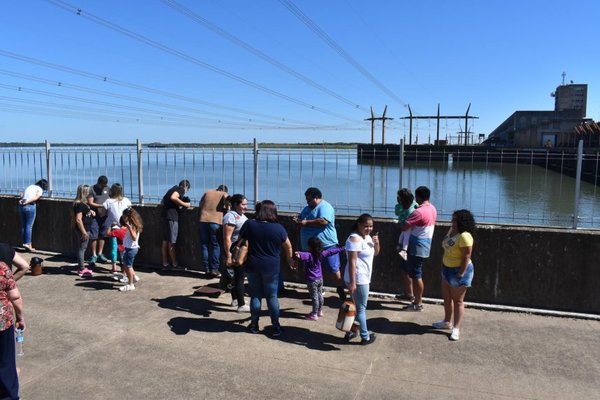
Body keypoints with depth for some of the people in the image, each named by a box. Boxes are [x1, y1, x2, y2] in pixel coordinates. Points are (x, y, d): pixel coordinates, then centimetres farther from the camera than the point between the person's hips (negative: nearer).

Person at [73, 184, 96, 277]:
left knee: (81, 248, 17)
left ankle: (81, 267, 27)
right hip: (82, 229, -10)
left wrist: (90, 212, 7)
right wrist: (84, 232, -23)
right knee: (82, 248, -2)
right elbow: (78, 219, -24)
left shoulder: (82, 203, 10)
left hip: (85, 229, 10)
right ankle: (82, 270, 6)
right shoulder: (80, 204, -20)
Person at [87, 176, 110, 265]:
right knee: (93, 236, -3)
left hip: (105, 216, 4)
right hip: (95, 216, -4)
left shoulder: (107, 188, 8)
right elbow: (90, 203, -12)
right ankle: (94, 255, 8)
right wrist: (102, 205, -22)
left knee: (102, 236, 10)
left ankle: (100, 254, 20)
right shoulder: (92, 189, -7)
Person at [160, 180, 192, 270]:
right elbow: (173, 197, -22)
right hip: (172, 216, -9)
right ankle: (175, 264, 3)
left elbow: (162, 202, 24)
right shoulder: (181, 189, -2)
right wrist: (184, 204, -12)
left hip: (165, 215, 9)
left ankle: (165, 263, 16)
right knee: (171, 242, -3)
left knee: (165, 241, 10)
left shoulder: (174, 188, 22)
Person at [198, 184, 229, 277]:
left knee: (204, 245, 9)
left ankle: (207, 269, 11)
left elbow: (200, 204, 19)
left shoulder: (208, 192, 19)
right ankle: (214, 269, 1)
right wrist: (226, 209, 8)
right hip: (216, 222, -3)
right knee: (215, 246, 4)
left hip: (203, 220, 3)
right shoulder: (225, 194, 10)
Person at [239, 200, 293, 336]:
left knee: (255, 295, 13)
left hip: (252, 266, 1)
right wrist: (289, 260, 22)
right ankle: (276, 326, 15)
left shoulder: (249, 224, -7)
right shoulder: (278, 228, -8)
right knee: (272, 296, 10)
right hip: (271, 267, -1)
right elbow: (288, 246, 4)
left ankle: (254, 325, 22)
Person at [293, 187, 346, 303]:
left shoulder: (325, 207, -14)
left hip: (326, 245, -8)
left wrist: (306, 222, -22)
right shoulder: (307, 208, 14)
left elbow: (323, 221, -29)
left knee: (334, 270, -1)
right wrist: (298, 220, -2)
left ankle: (340, 290, 18)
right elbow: (301, 218, 24)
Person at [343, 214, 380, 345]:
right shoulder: (355, 239, -20)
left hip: (364, 278, 9)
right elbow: (352, 261, -24)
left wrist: (376, 243, -4)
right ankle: (365, 337, 15)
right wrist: (352, 282, -26)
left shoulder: (367, 237, 8)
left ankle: (350, 332, 28)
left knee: (356, 306, 17)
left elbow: (375, 253, 18)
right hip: (358, 279, -9)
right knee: (361, 308, 3)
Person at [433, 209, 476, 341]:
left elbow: (466, 257, -25)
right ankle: (447, 322, 35)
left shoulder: (464, 236, -26)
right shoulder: (452, 230, 3)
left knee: (457, 300, 3)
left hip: (459, 271, -9)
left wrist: (460, 274, -23)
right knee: (446, 297, 19)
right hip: (447, 269, 9)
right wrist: (444, 266, 16)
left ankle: (456, 328, 14)